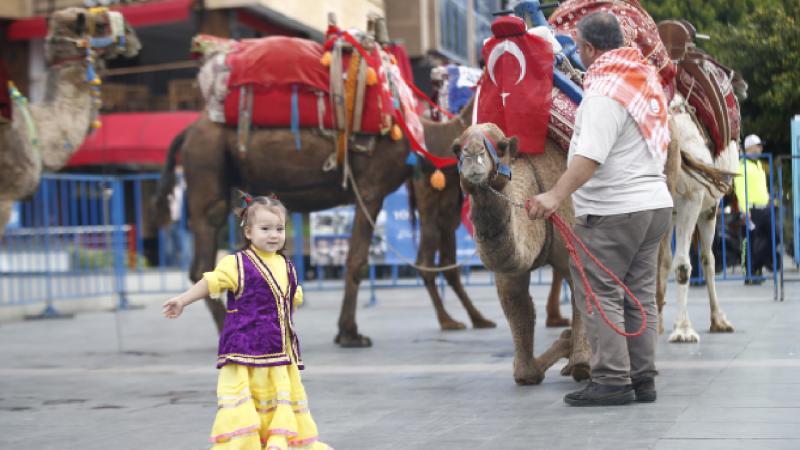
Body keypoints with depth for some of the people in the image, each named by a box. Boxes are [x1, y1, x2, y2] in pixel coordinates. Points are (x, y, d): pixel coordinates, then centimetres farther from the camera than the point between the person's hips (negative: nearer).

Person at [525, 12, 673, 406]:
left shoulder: (604, 92, -16)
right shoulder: (646, 76, 12)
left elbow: (590, 156, -29)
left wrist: (556, 195, -36)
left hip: (612, 211, -9)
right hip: (655, 202, 9)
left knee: (598, 293, -4)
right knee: (641, 294, 11)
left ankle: (612, 380, -7)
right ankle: (643, 379, 15)